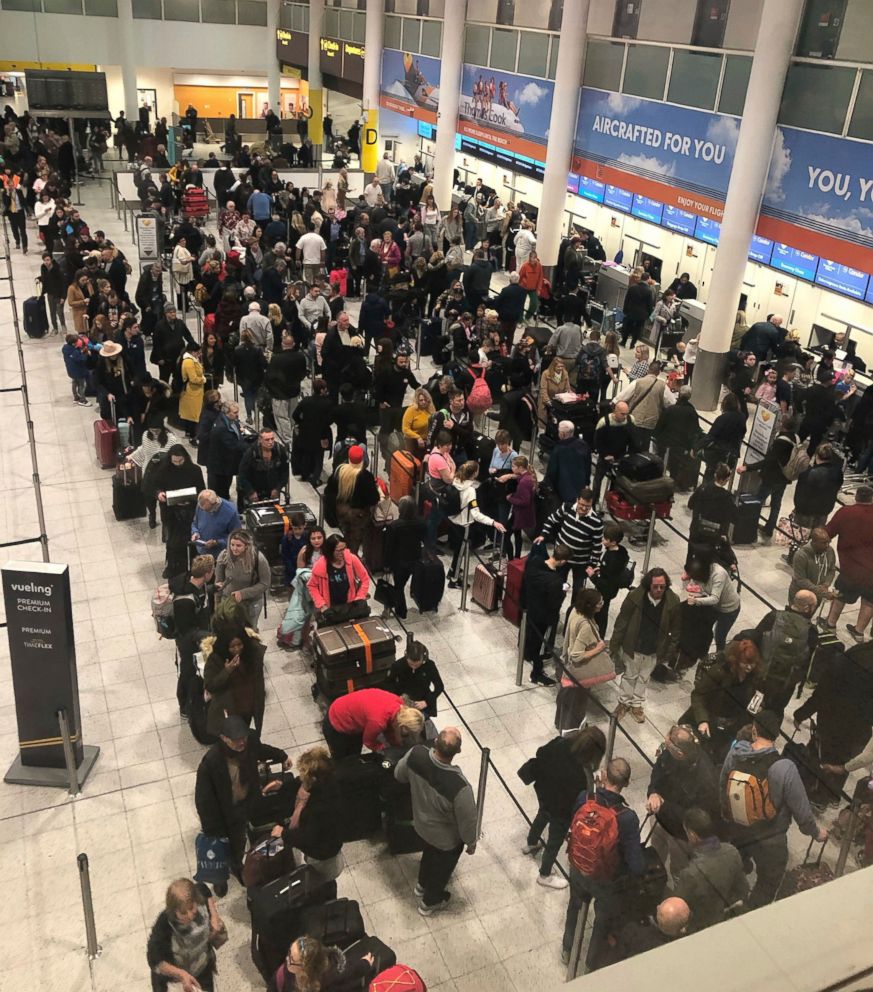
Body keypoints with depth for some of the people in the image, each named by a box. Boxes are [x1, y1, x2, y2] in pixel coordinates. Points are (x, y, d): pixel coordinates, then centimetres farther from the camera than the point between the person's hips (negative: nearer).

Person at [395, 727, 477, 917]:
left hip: (421, 824, 4)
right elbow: (468, 821, -25)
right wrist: (471, 842, -4)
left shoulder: (416, 754, -32)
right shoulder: (459, 786, -45)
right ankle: (430, 901, 56)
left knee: (428, 854, 36)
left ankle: (422, 885, 64)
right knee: (441, 868, 29)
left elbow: (399, 775, -7)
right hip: (446, 839, -4)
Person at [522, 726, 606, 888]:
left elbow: (540, 755, -6)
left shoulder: (559, 743, -26)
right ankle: (545, 876, 49)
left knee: (543, 815, 38)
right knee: (555, 841, 22)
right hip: (561, 809, -6)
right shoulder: (582, 775, -43)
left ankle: (530, 844, 68)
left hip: (544, 793, 6)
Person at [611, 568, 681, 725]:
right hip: (633, 646, -1)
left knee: (644, 677, 21)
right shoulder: (635, 596, -24)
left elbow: (675, 629, -6)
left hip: (654, 650, 2)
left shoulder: (673, 601, -19)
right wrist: (615, 644, -7)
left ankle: (637, 705, 42)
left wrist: (670, 652, -2)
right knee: (629, 675, 19)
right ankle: (624, 702, 41)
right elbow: (622, 621, -12)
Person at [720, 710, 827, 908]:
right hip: (770, 840, -4)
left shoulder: (734, 753, -18)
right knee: (766, 886, 23)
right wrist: (816, 832, 2)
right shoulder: (784, 768, -30)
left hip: (736, 832, 4)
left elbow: (722, 788, -1)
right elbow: (801, 808, -19)